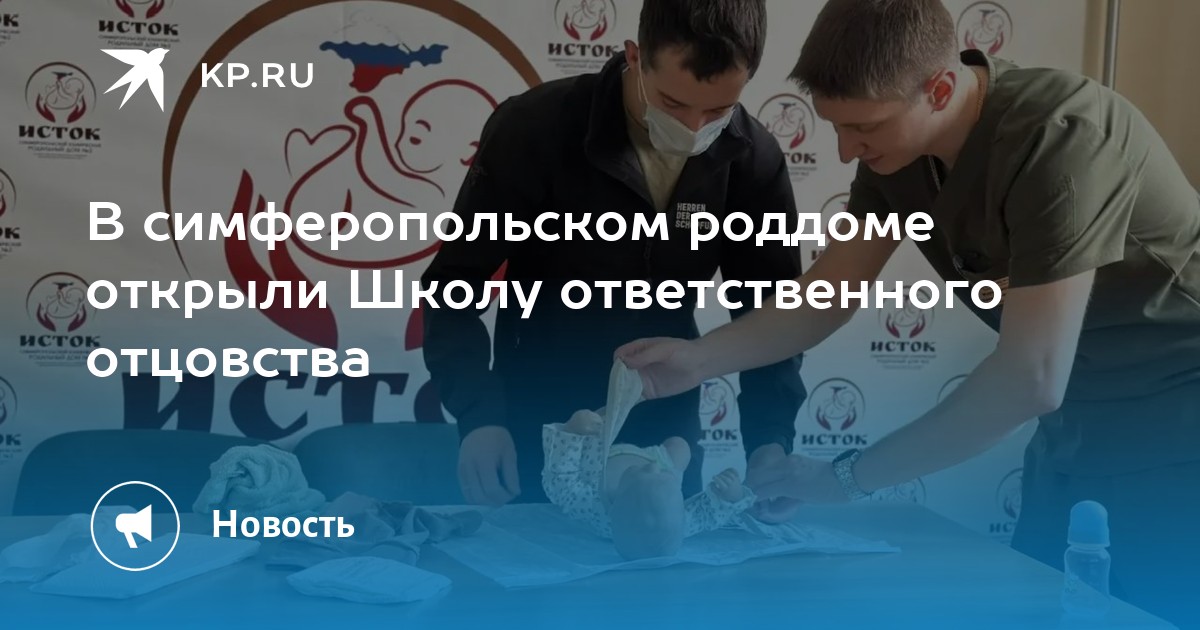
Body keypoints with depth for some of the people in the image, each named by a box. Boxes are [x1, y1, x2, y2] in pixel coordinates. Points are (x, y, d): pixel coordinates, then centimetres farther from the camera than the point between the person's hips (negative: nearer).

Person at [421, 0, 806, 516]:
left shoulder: (753, 159, -12)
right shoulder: (533, 129, -20)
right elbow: (454, 286, -15)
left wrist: (771, 439, -19)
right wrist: (480, 414, -30)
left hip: (664, 435, 3)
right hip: (538, 429, -2)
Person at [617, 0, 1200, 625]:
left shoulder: (1059, 137, -32)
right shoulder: (898, 145, -8)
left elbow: (1030, 378, -34)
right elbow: (827, 296, -2)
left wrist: (848, 476, -28)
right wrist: (701, 356, -18)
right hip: (1078, 410, 7)